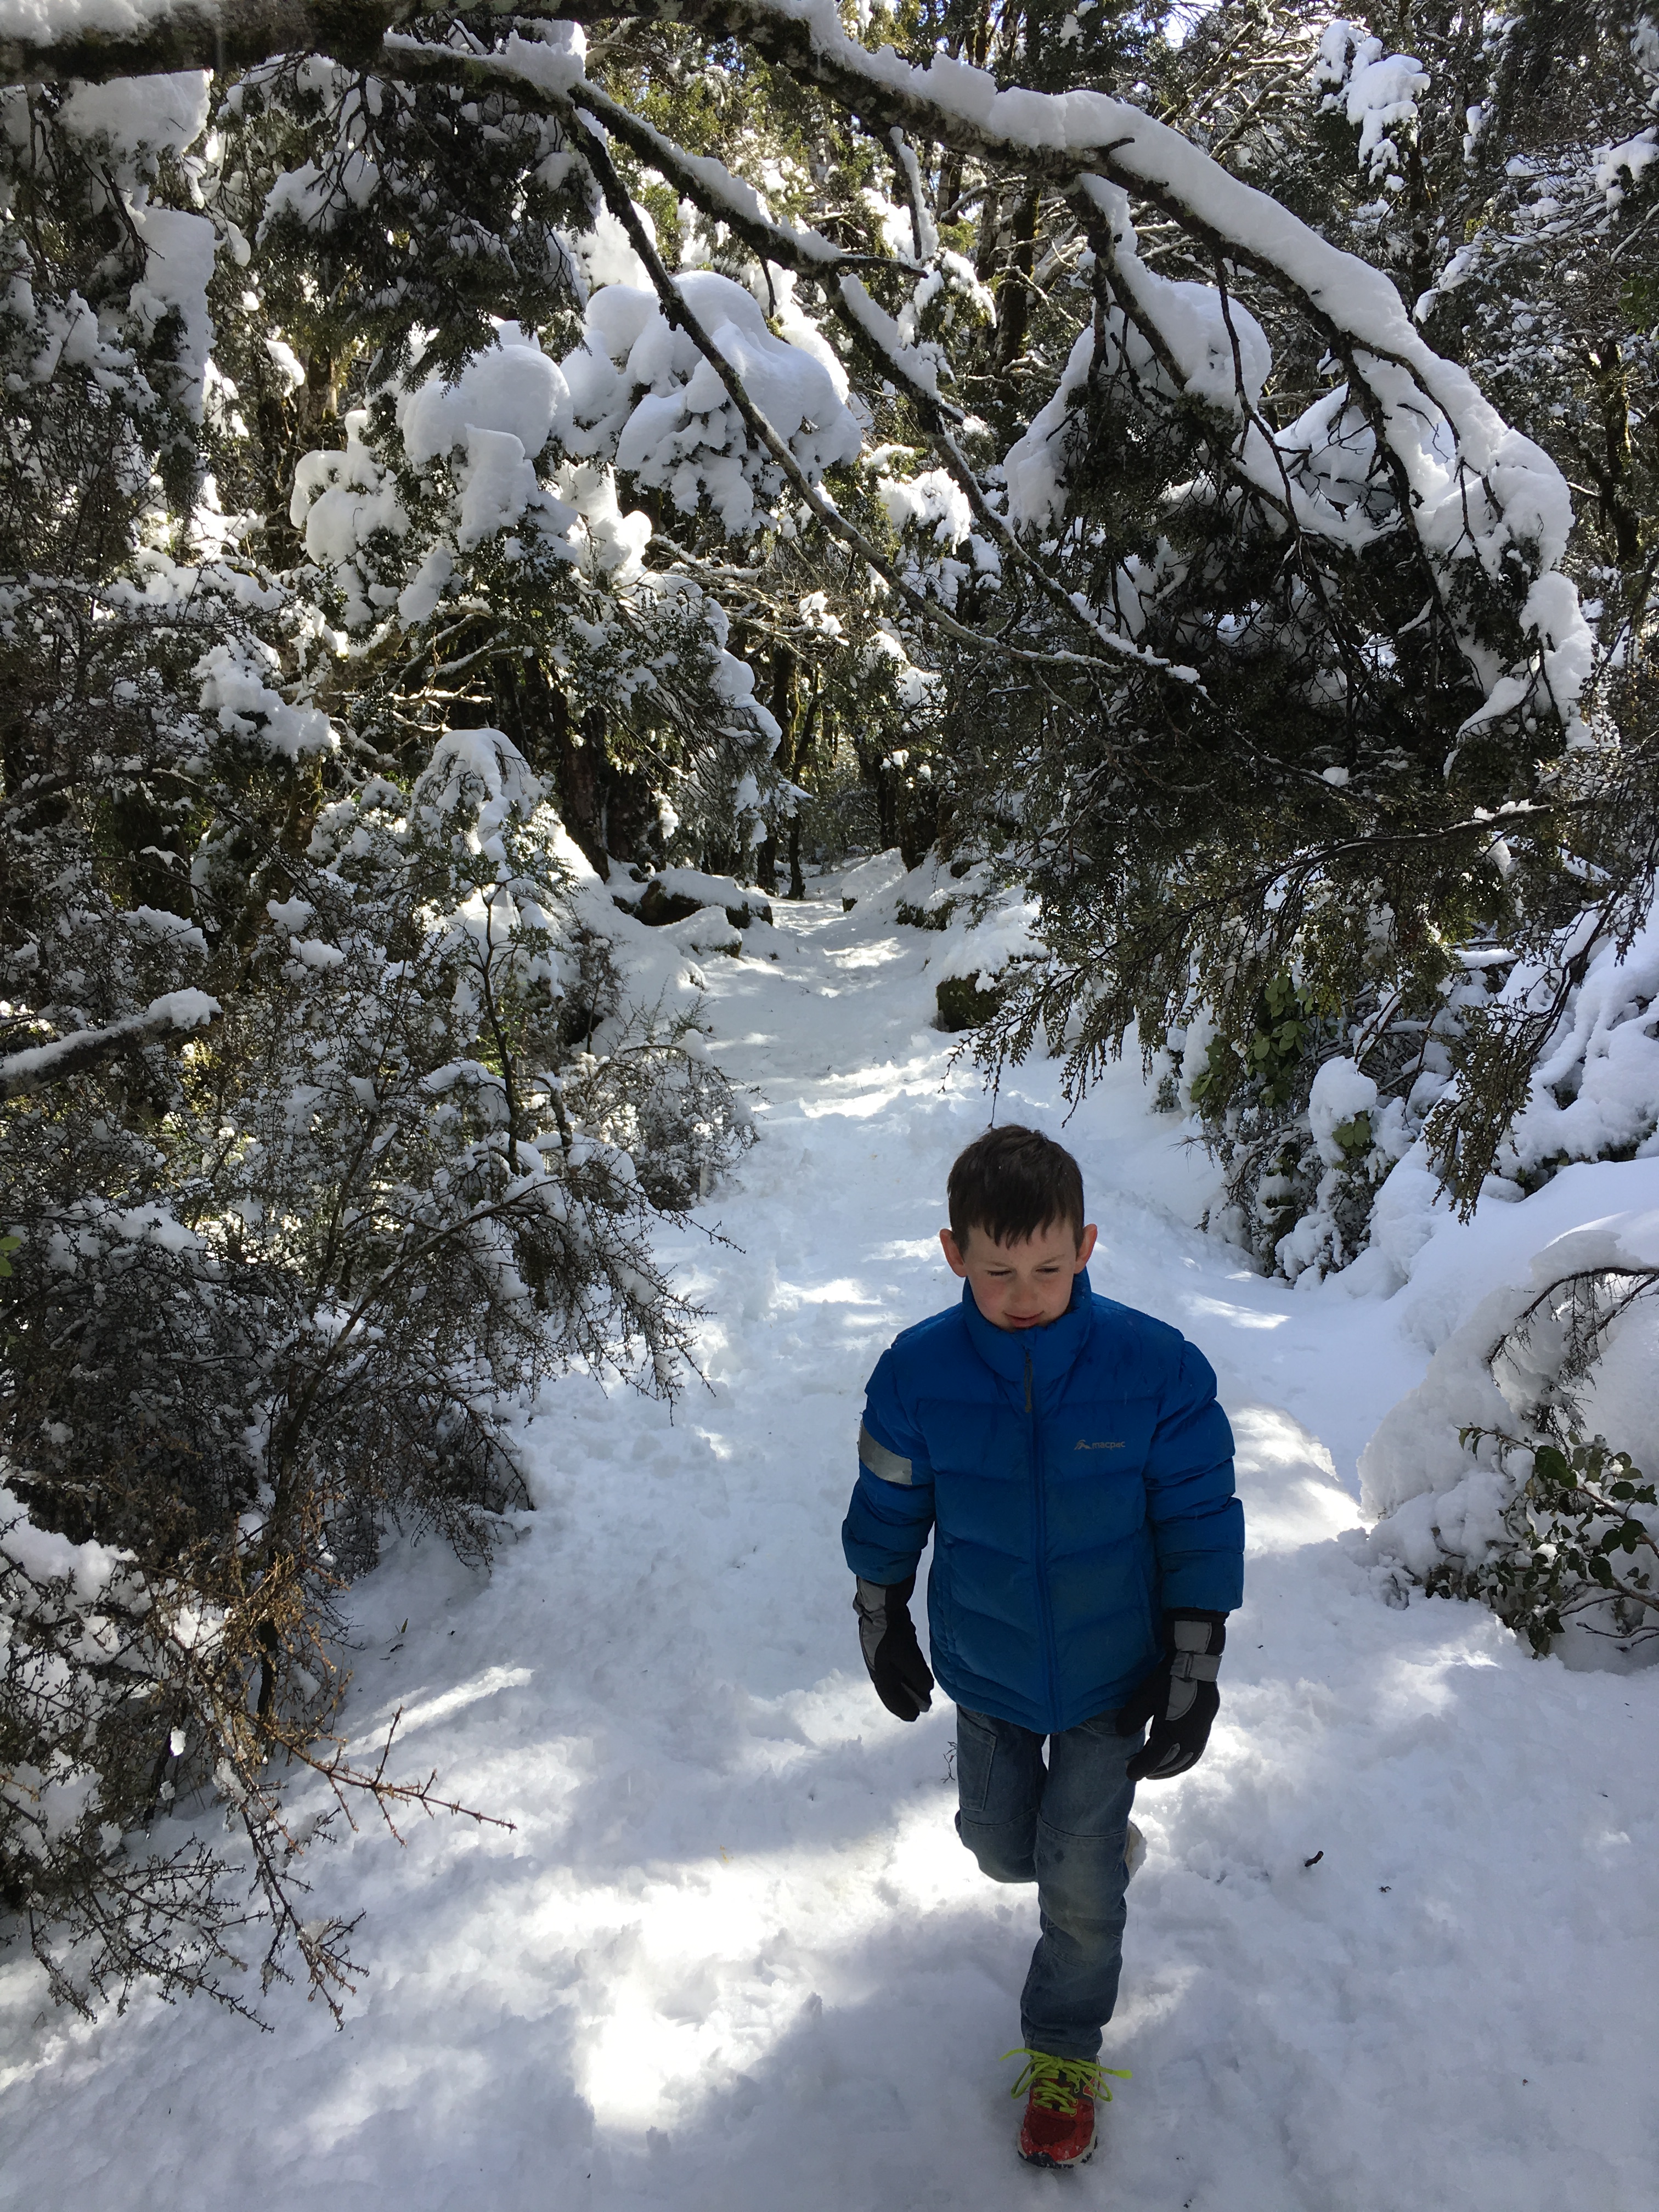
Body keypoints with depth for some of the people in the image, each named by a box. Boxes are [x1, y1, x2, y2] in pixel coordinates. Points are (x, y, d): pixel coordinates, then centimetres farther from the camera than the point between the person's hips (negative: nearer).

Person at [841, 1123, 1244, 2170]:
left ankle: (1065, 2052, 37)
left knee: (1080, 1883, 9)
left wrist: (1194, 1675, -9)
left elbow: (1201, 1523, -12)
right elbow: (887, 1513, -3)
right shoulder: (918, 1372, -20)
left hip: (1111, 1678, -2)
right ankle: (1100, 1844, 57)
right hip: (985, 1671, 2)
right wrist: (884, 1630, 6)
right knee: (1001, 1844, 23)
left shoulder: (1157, 1367, -25)